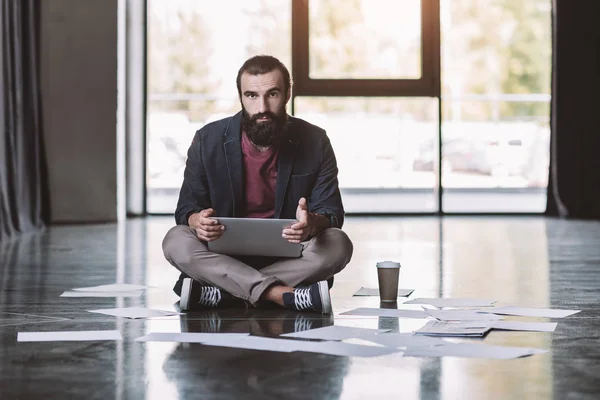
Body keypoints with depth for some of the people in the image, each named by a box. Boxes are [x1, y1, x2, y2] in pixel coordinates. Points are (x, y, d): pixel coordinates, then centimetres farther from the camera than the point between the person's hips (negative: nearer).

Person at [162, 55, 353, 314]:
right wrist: (197, 221, -27)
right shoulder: (208, 140, -4)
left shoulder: (314, 142, -4)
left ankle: (219, 292, -29)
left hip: (289, 257, 0)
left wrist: (314, 223, -31)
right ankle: (284, 295, -35)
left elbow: (332, 212, -4)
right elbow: (186, 209, 0)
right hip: (224, 256, 0)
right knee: (176, 242, -28)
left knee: (338, 245, -29)